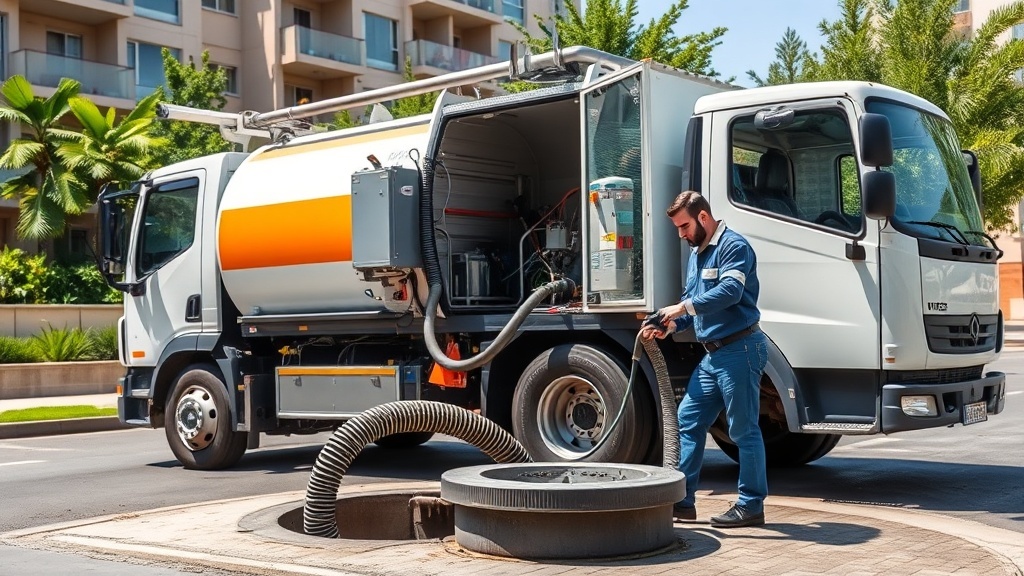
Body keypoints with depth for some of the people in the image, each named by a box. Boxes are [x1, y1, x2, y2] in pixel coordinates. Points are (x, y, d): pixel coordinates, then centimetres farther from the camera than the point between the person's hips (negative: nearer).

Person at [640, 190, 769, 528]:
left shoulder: (733, 246, -11)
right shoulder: (696, 255, 19)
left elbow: (730, 291, -25)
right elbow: (691, 302, 19)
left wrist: (685, 307, -26)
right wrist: (667, 326, 2)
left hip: (739, 350, -10)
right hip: (713, 354, 10)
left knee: (744, 430, -3)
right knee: (688, 421, 9)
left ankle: (751, 505, 7)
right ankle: (681, 500, 15)